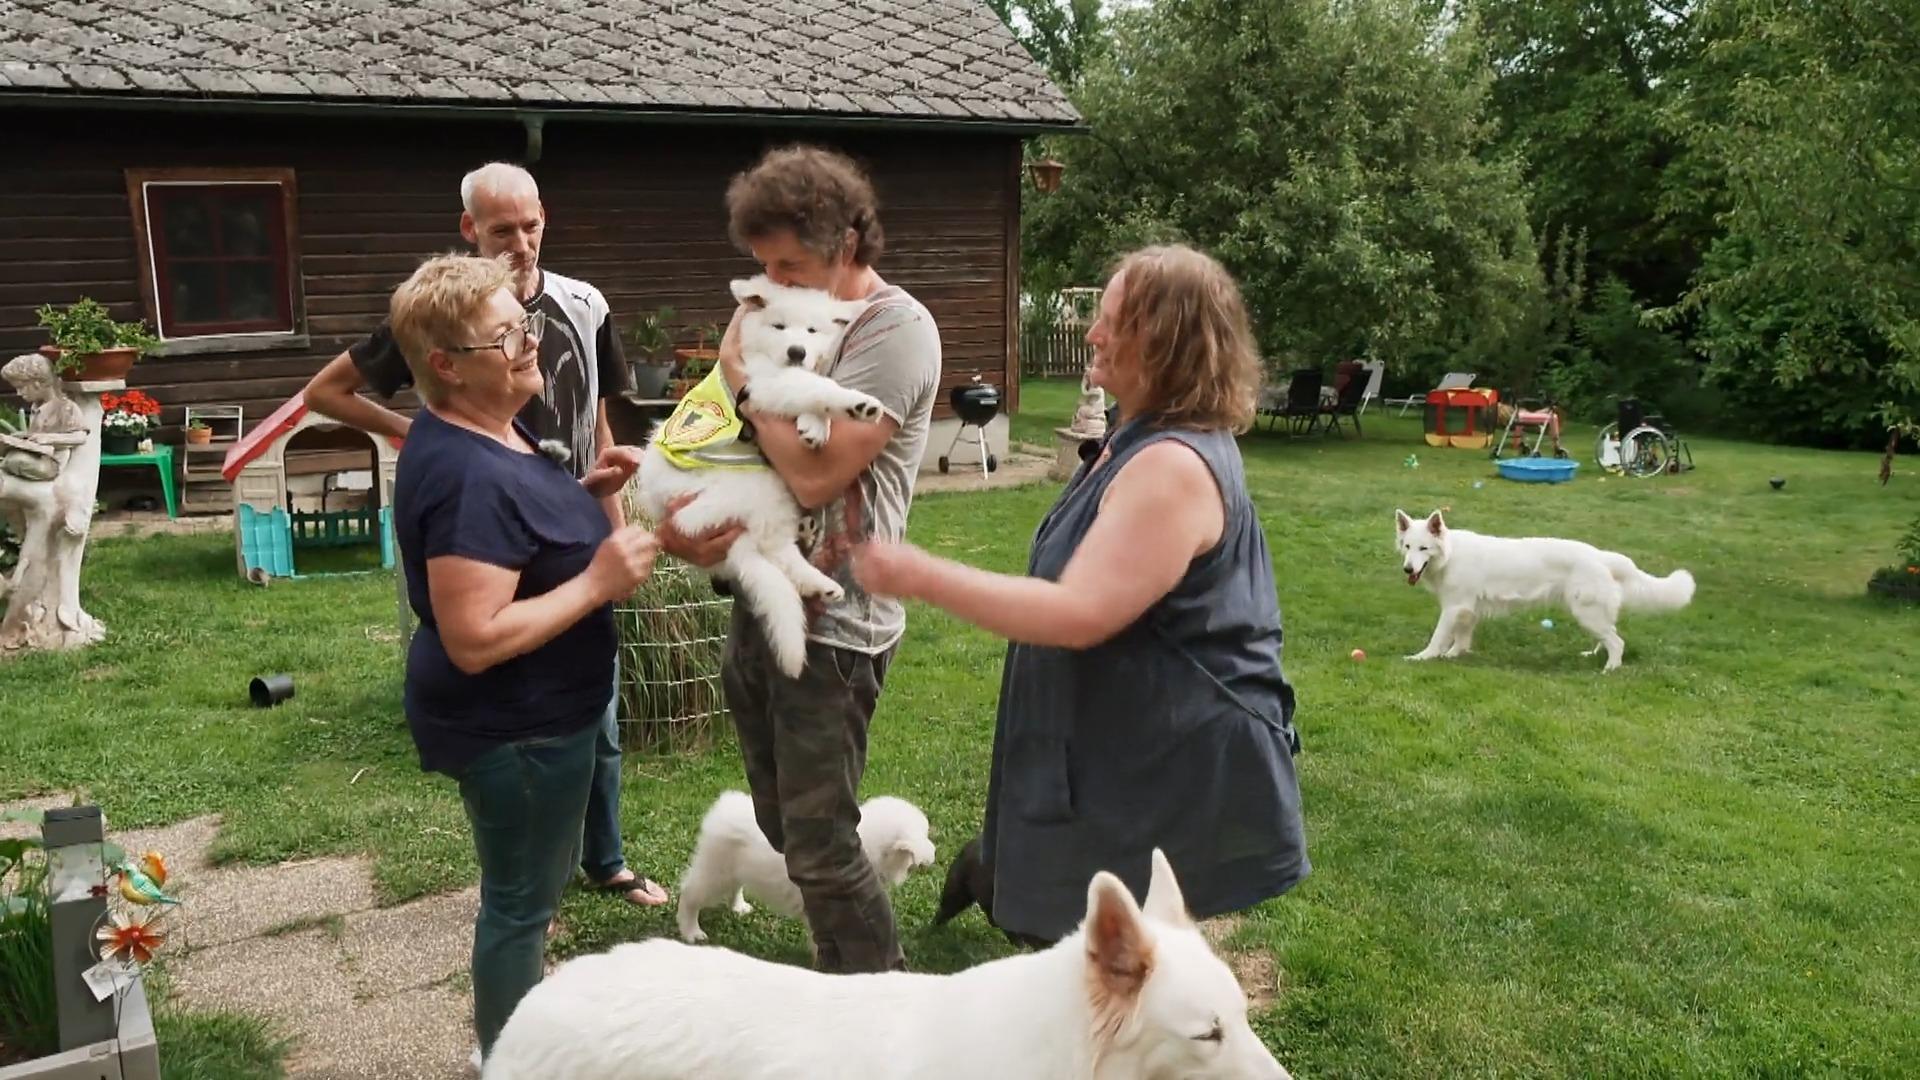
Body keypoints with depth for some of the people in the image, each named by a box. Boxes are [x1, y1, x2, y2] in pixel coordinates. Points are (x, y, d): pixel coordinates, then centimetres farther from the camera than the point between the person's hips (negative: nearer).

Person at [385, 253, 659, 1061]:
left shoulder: (487, 431, 1)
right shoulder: (467, 475, -30)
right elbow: (474, 640, -32)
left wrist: (582, 491, 3)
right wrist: (598, 583, -28)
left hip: (525, 716, 10)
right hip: (514, 729, -10)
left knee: (527, 888, 26)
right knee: (520, 900, 10)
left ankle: (518, 1030, 47)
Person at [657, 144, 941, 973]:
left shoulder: (896, 331, -14)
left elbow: (815, 473, -24)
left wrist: (744, 376, -11)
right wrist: (679, 526, -10)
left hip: (831, 629, -8)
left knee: (822, 851, -1)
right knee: (785, 831, 18)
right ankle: (842, 978, 35)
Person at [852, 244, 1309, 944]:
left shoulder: (1174, 466, -26)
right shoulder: (1150, 441, 9)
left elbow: (1079, 614, -31)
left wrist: (919, 577, -28)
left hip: (1177, 771, -11)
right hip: (1141, 752, 11)